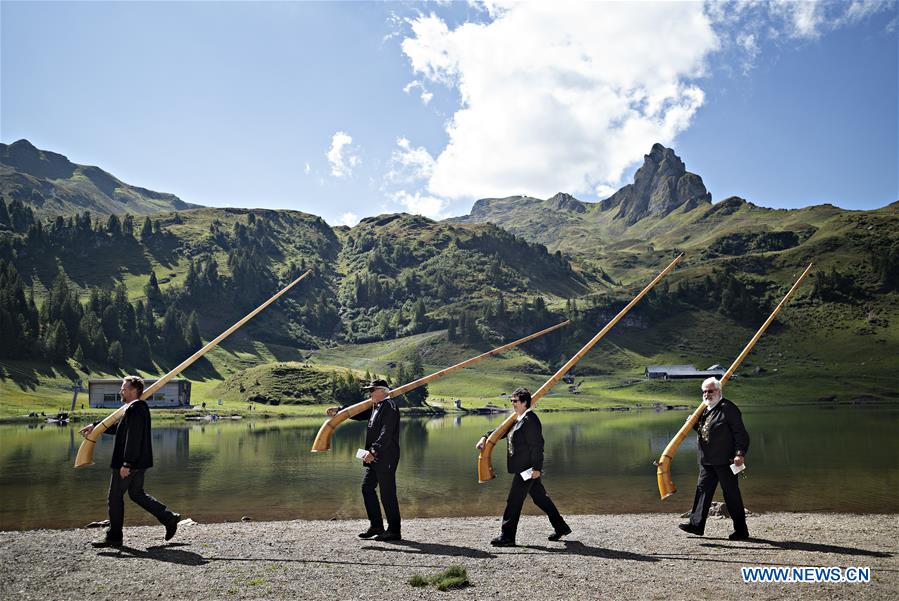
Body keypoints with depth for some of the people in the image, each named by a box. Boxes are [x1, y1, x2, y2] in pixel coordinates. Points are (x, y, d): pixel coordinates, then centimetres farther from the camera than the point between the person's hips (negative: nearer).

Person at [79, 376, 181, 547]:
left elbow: (133, 438, -25)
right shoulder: (139, 408, 13)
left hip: (130, 463, -10)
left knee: (115, 497, 4)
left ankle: (114, 537, 15)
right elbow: (117, 428, 25)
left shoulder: (135, 410, -19)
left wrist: (126, 464, -25)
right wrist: (95, 426, 24)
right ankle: (169, 518, 12)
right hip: (139, 462, 10)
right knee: (137, 494, 17)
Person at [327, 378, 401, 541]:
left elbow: (386, 434, -24)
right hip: (374, 457, 10)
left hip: (385, 457, -10)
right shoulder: (376, 406, 16)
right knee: (367, 487, 12)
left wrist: (374, 451, -31)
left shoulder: (389, 407, -16)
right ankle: (376, 526, 20)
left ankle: (394, 531, 7)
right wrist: (338, 410, 18)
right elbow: (359, 414, 26)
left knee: (387, 493, -3)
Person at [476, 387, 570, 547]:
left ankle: (507, 536, 3)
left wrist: (537, 468, -23)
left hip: (527, 469, -10)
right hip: (525, 468, 10)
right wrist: (485, 438, 4)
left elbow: (537, 445, -20)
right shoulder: (517, 419, 14)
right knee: (540, 498, 17)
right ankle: (561, 527, 27)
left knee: (514, 501, -5)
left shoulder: (530, 420, -17)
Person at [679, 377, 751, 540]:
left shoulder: (728, 408, -11)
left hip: (725, 461, -8)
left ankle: (741, 530, 11)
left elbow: (740, 433, -13)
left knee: (731, 494, 0)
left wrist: (740, 453, -20)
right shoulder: (705, 409, 14)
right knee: (703, 489, 8)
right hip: (707, 461, 8)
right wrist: (694, 423, 5)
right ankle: (696, 523, 12)